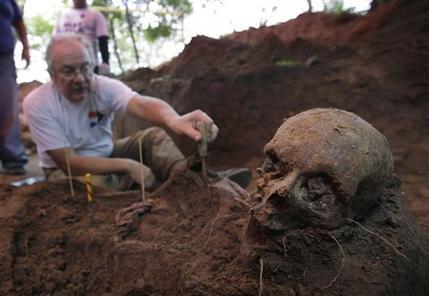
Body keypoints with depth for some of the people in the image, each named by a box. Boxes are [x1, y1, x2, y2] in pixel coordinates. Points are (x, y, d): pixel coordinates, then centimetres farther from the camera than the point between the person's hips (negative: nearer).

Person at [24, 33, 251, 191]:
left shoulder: (103, 87, -19)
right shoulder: (37, 104, -23)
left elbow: (141, 104, -41)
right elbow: (69, 162, -27)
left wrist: (174, 119, -65)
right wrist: (127, 165, -33)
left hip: (106, 156, 3)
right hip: (65, 170, -3)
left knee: (153, 135, -19)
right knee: (93, 183, -38)